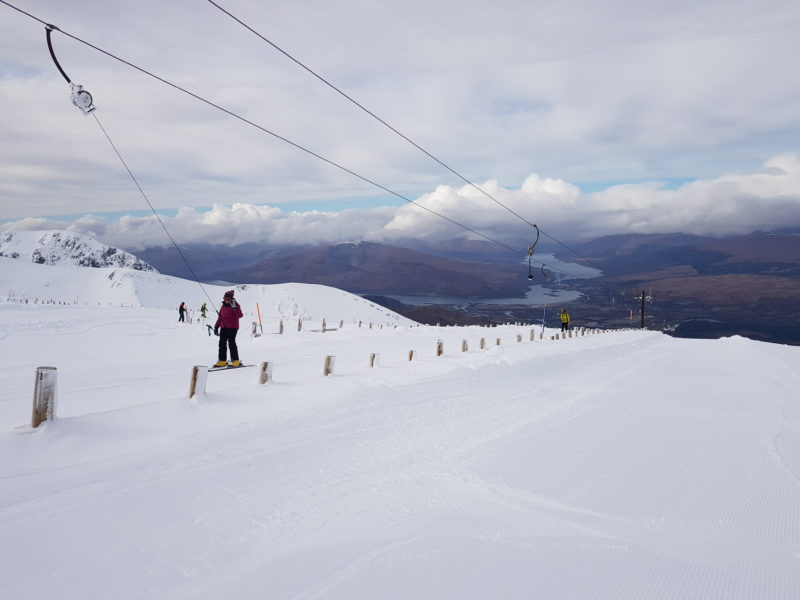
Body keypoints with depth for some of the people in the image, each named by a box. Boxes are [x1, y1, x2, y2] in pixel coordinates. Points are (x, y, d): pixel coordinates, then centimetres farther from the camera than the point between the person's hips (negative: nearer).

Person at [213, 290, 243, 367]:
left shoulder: (235, 305, -4)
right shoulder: (223, 306, 15)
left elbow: (240, 315, -16)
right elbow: (220, 317, 21)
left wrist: (234, 307, -27)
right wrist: (216, 327, 18)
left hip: (232, 327, -7)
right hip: (223, 327, 7)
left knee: (231, 343, -8)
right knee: (222, 343, 4)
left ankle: (235, 361, -1)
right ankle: (222, 360, 10)